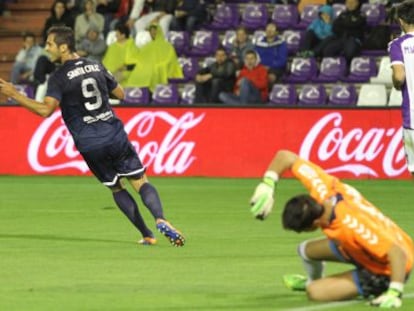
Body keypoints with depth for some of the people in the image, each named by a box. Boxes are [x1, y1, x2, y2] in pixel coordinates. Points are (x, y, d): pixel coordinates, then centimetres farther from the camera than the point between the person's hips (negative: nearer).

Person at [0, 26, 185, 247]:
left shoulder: (59, 77, -8)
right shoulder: (96, 67, 8)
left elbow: (46, 110, -21)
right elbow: (120, 94, 18)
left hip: (90, 145, -3)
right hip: (116, 135, 3)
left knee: (116, 188, 15)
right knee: (140, 182, 4)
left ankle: (147, 235, 11)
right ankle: (160, 220, -23)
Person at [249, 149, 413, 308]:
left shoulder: (353, 227, -43)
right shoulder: (322, 187, -23)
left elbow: (398, 253, -43)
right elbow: (285, 156, -13)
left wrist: (394, 293, -48)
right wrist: (267, 185, -25)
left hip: (386, 271, -8)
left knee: (315, 292, -19)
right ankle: (313, 281, 51)